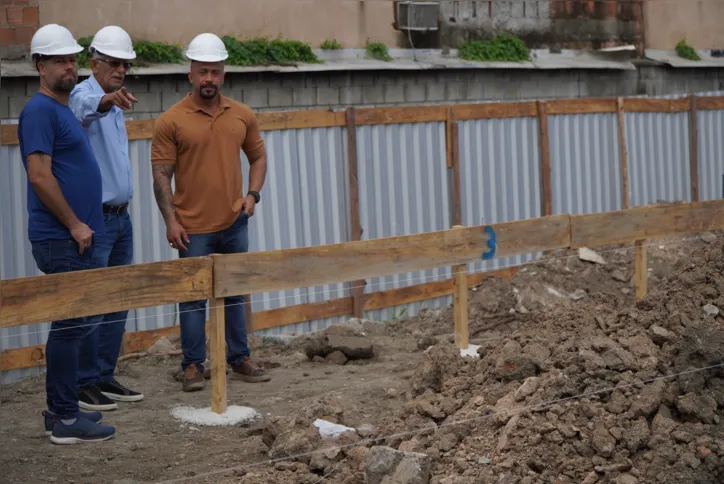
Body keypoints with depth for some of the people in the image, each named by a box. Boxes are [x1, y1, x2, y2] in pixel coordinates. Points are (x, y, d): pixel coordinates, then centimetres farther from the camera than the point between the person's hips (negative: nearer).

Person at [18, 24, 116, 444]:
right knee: (71, 325, -6)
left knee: (80, 322, 13)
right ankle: (65, 420, -1)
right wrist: (75, 224, -16)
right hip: (60, 241, -10)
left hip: (76, 239, 10)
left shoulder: (63, 109, 18)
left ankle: (62, 409, 21)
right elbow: (40, 176, -20)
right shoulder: (40, 110, -12)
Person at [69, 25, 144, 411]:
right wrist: (107, 99, -59)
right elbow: (88, 106, -38)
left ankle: (105, 377, 20)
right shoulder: (83, 97, -11)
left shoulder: (115, 107, 17)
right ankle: (83, 384, 3)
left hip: (120, 217, 9)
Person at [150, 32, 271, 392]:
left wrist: (253, 194, -1)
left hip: (234, 223, 4)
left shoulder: (242, 116, 4)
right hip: (193, 227, -4)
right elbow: (161, 174, -7)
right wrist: (170, 221, -12)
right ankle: (193, 366, 10)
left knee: (234, 293, 13)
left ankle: (239, 360, 23)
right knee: (193, 295, 2)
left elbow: (258, 157, 16)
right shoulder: (171, 121, -7)